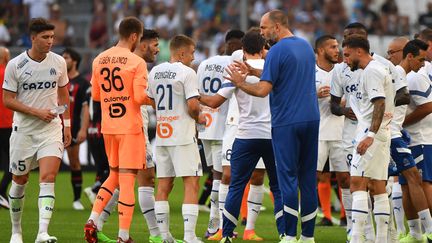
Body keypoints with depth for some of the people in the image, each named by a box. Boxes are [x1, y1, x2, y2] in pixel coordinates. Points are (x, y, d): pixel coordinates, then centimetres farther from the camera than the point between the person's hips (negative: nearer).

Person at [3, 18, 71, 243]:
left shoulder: (58, 62, 1)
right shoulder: (15, 65, -8)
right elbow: (8, 100, -7)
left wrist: (67, 125, 10)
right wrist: (37, 112, -16)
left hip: (51, 128, 1)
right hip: (23, 129, -1)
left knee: (48, 178, -16)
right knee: (20, 181, 9)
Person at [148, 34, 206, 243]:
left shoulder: (155, 72, 10)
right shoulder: (186, 73, -11)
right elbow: (192, 105, -18)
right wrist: (198, 118, 2)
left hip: (161, 135, 7)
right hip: (183, 136, -7)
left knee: (164, 184, 11)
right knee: (192, 183, -5)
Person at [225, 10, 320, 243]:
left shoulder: (277, 51, -11)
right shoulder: (306, 46, 13)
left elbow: (263, 90, -15)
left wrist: (240, 83, 1)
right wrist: (254, 72, 20)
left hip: (286, 123, -7)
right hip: (311, 119, 7)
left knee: (288, 179, -3)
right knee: (308, 178, 8)